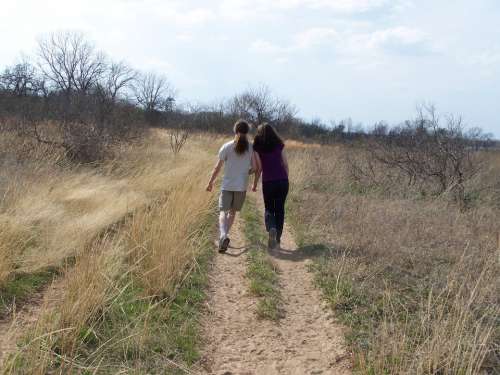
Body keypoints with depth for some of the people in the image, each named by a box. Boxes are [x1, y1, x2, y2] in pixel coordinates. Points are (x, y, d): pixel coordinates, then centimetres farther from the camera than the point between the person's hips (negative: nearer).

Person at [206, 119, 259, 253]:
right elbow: (254, 167, -2)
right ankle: (224, 236, 20)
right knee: (232, 212, 18)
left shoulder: (227, 147, -5)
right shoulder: (251, 147, -3)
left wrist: (211, 182, 10)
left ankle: (223, 236, -24)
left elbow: (218, 167, -1)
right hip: (242, 186, 2)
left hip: (227, 185, -2)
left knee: (223, 212, -1)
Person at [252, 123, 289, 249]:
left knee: (269, 209, 11)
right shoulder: (279, 145, 7)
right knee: (280, 209, 12)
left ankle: (271, 229, -18)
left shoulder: (258, 147, 1)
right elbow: (285, 164, 8)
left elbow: (259, 168, -1)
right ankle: (278, 238, 10)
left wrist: (255, 184, 9)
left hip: (268, 182, -2)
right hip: (282, 181, 2)